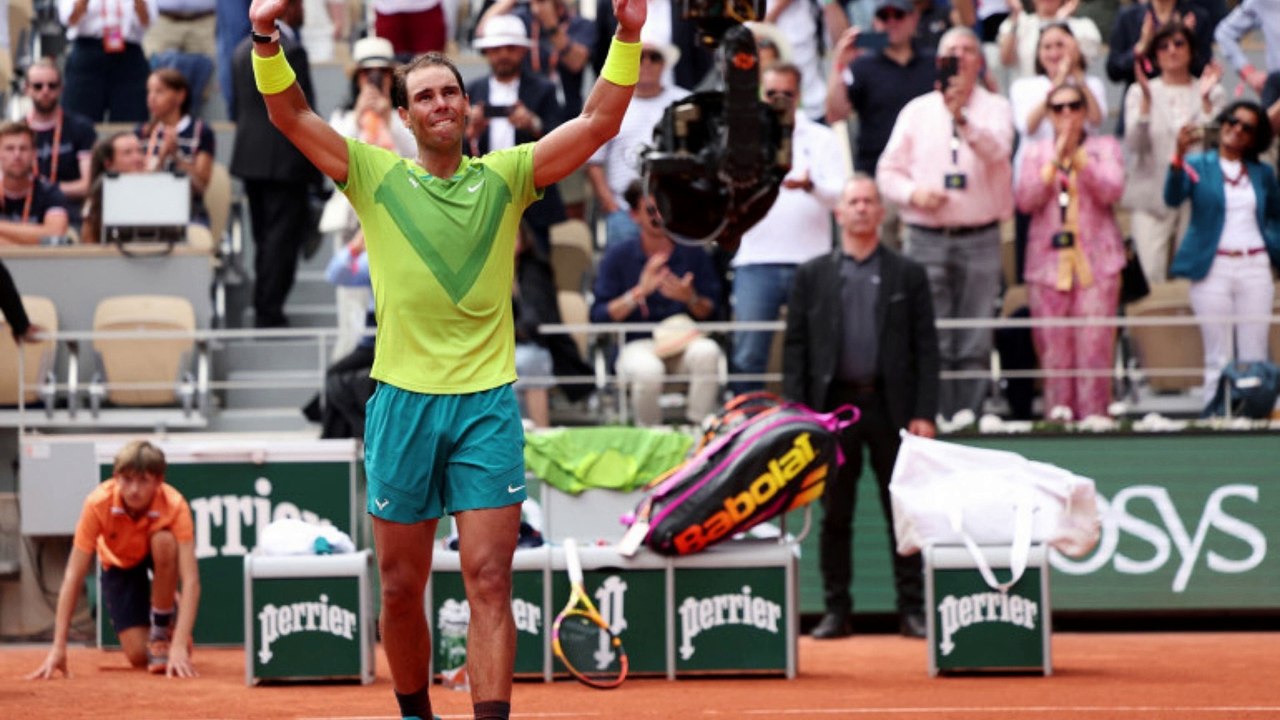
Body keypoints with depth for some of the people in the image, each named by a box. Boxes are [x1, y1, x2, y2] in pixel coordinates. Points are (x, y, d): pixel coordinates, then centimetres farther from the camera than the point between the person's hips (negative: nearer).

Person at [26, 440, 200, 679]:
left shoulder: (175, 505, -35)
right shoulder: (98, 504, -33)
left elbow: (191, 580, -40)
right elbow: (73, 577, -32)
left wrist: (179, 646, -52)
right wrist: (58, 648, -38)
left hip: (162, 560, 0)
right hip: (119, 563, 0)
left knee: (164, 541, -37)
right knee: (139, 656, -17)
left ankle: (162, 629, -13)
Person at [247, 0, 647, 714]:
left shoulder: (505, 177, 7)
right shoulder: (376, 176, 5)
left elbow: (599, 121, 0)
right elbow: (291, 115, -3)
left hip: (488, 401, 0)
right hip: (402, 400, 0)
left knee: (490, 580, -8)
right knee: (401, 587, 7)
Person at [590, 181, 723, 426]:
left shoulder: (694, 253, 7)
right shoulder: (618, 256, 3)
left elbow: (711, 312, 8)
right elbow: (599, 316, -5)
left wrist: (691, 299, -14)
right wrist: (639, 292, -16)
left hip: (684, 340, 2)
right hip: (637, 343, -2)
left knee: (707, 352, -33)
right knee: (647, 370, -37)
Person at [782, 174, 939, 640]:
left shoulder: (908, 275, 7)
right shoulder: (812, 276, 8)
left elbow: (926, 348, 4)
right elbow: (795, 347, 6)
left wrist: (924, 413, -5)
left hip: (892, 408, -1)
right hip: (832, 405, 1)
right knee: (835, 515, 4)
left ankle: (912, 610, 5)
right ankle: (836, 611, 9)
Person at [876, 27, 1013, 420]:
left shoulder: (995, 108, 6)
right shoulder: (916, 111, 12)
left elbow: (996, 150, -15)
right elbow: (888, 171, 12)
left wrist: (962, 119, -32)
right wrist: (914, 193, -8)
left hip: (980, 237, -1)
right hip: (926, 237, 1)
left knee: (975, 344, -3)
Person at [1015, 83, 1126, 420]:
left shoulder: (1105, 148, 10)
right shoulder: (1036, 152, 13)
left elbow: (1111, 192, -6)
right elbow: (1025, 200, -1)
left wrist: (1078, 158, -14)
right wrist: (1055, 159, -9)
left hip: (1095, 263, -1)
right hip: (1047, 263, 1)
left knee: (1094, 351, -9)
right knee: (1053, 356, -2)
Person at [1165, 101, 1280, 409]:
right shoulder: (1198, 166, 3)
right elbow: (1173, 198, -15)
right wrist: (1179, 155, -31)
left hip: (1255, 269, 3)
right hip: (1213, 270, -3)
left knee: (1254, 359, 1)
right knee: (1218, 360, -2)